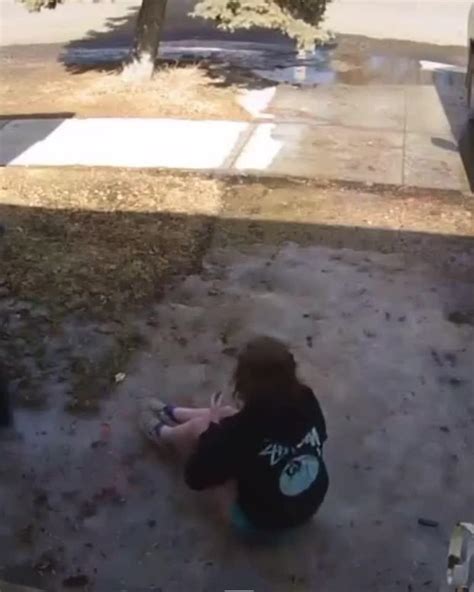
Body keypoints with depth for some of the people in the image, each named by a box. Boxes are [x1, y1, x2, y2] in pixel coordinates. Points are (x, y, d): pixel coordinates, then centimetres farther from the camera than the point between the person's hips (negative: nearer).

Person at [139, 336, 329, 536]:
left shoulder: (240, 430, -35)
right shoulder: (307, 401, -21)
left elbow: (196, 478, -19)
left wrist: (212, 429, -5)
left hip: (263, 519, -5)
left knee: (197, 427, 4)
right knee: (226, 414, 12)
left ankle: (162, 433, 40)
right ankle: (170, 413, 42)